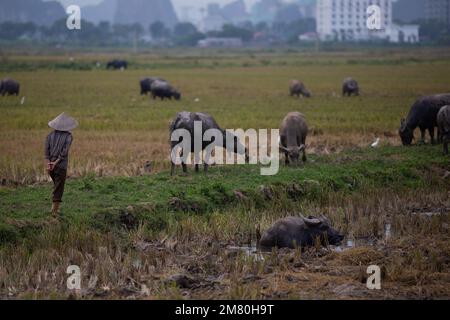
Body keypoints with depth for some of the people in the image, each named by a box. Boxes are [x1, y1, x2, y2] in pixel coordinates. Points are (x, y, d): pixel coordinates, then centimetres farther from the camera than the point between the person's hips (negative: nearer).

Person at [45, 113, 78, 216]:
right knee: (59, 189, 2)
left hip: (50, 165, 4)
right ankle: (55, 210, -2)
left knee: (56, 185, 22)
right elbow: (64, 151, -15)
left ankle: (55, 207, 24)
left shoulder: (50, 135, 5)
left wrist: (48, 163, -10)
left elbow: (46, 151, -4)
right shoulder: (68, 136, -6)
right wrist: (55, 163, -15)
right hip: (61, 166, -4)